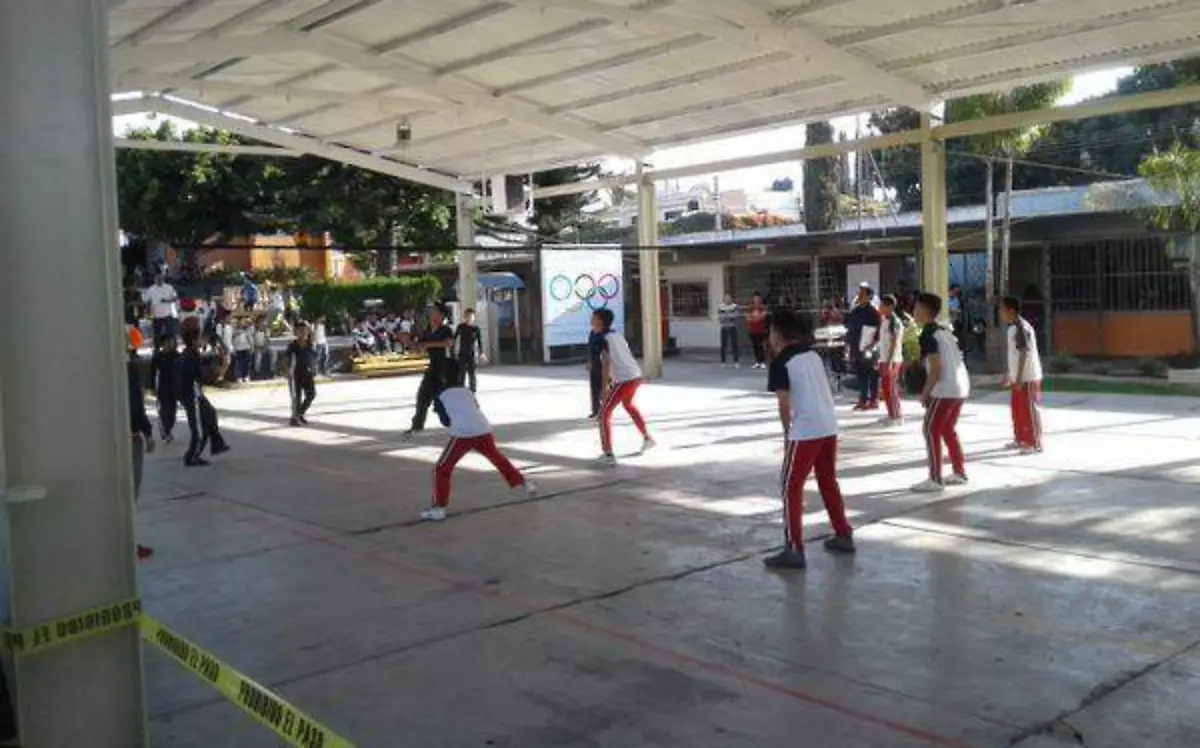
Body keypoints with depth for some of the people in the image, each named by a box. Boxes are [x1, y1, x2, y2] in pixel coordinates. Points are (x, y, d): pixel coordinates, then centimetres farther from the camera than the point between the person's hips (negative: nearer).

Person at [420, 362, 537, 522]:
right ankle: (524, 484, 37)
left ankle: (439, 507, -6)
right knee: (498, 458, 29)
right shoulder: (468, 391, 24)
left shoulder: (441, 396, 13)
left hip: (463, 434, -5)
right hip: (482, 430, 5)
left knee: (442, 469, 5)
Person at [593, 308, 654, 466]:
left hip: (623, 380, -9)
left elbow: (606, 364, -17)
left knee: (604, 414, 0)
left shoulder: (604, 339, -10)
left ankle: (608, 455, -7)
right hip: (636, 375, 9)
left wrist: (604, 388, -16)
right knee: (628, 404, 36)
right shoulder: (618, 335, 14)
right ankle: (647, 438, 42)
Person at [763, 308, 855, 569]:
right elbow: (821, 390, 14)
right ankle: (844, 535, 31)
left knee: (791, 488, 0)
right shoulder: (812, 354, 14)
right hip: (829, 427, 7)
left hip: (805, 431, -7)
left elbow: (784, 403, -11)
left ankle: (794, 550, -2)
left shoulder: (781, 362, -7)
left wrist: (787, 432, 3)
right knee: (828, 482, 22)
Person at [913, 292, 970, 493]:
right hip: (961, 386, 9)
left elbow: (936, 368, -18)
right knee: (948, 429, 20)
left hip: (946, 389, -9)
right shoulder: (944, 330, 17)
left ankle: (935, 480, -2)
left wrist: (925, 392, -8)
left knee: (931, 430, -2)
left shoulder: (928, 334, -12)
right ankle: (960, 473, 25)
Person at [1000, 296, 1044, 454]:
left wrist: (1019, 378, -22)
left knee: (1029, 410, -2)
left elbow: (1024, 353, -21)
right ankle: (1020, 439, 28)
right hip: (1018, 377, 10)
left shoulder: (1021, 328, -18)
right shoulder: (1013, 328, 12)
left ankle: (1035, 443, 5)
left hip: (1027, 377, -10)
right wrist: (1010, 375, 22)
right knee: (1017, 410, 16)